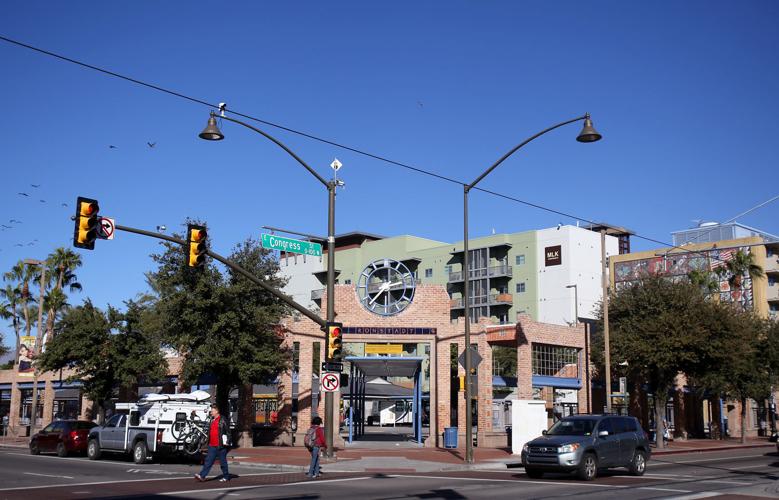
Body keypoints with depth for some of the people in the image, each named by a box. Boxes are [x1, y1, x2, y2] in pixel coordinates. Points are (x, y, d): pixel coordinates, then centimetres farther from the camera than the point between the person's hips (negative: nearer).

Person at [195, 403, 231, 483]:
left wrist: (227, 442, -12)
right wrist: (208, 441, 19)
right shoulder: (211, 420, 14)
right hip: (212, 445, 6)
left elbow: (228, 432, -8)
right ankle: (202, 476, -3)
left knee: (223, 462, 2)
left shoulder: (223, 420, -8)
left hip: (221, 446, -6)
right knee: (208, 461, 1)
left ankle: (226, 477, 13)